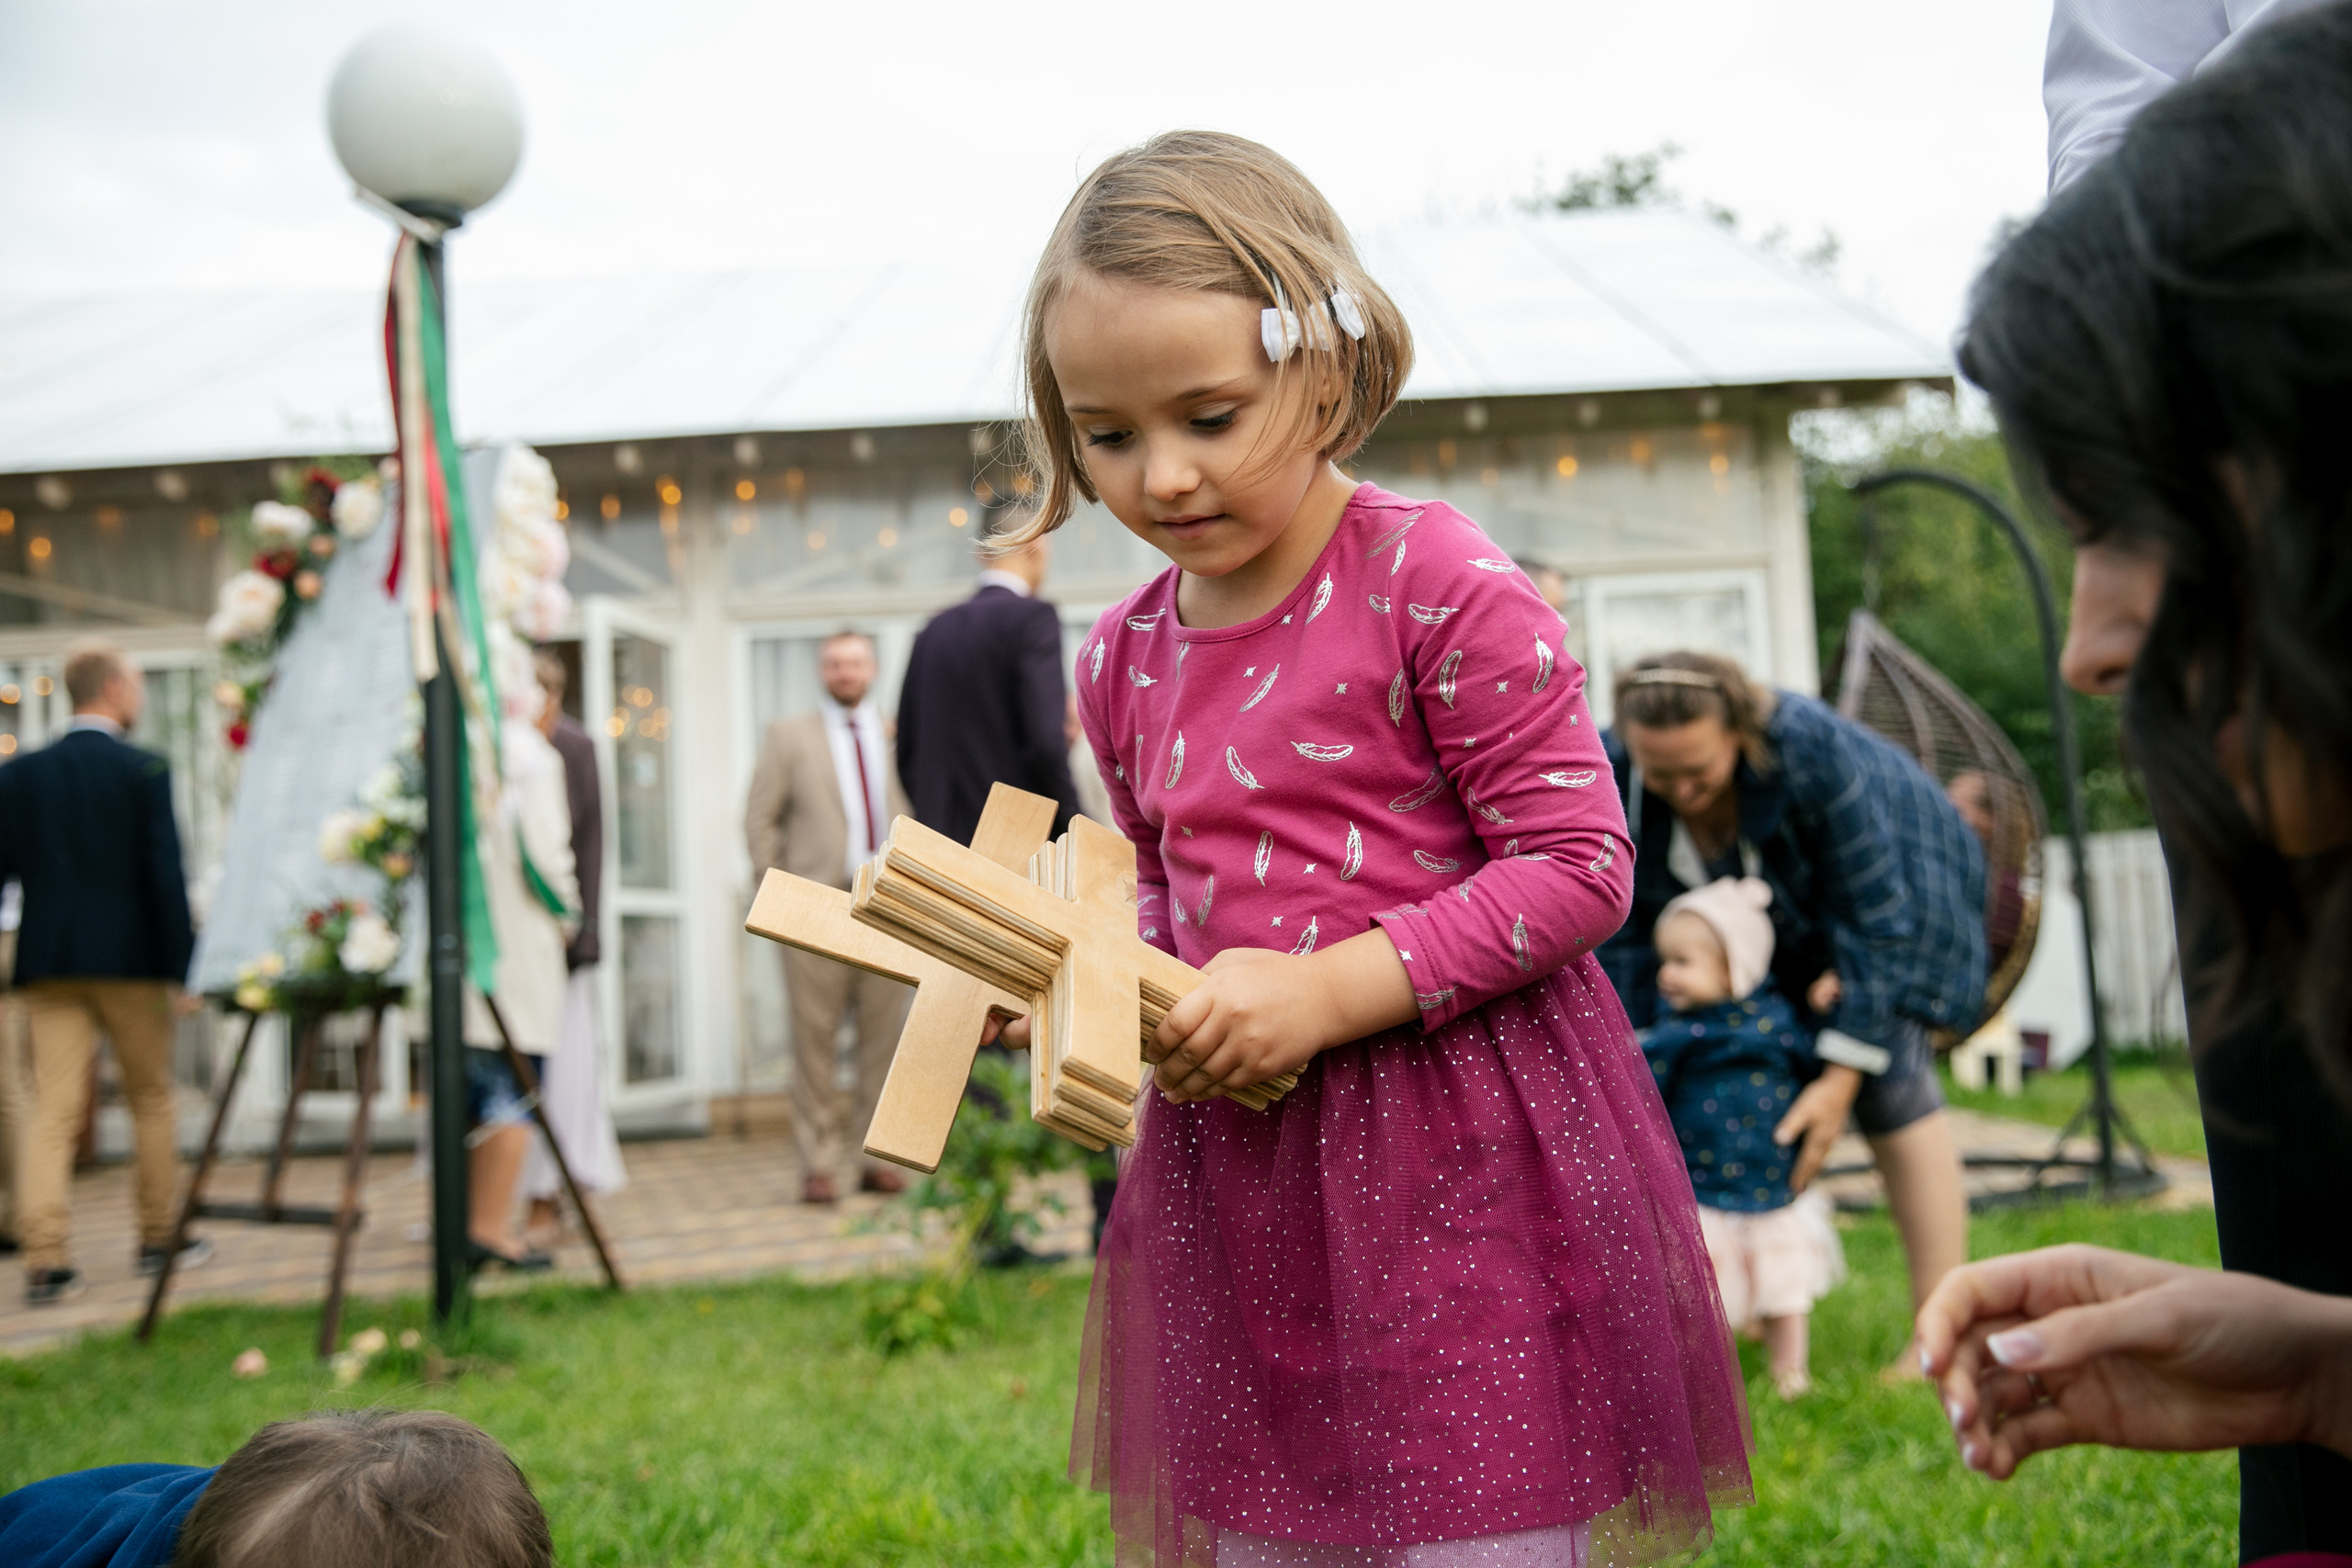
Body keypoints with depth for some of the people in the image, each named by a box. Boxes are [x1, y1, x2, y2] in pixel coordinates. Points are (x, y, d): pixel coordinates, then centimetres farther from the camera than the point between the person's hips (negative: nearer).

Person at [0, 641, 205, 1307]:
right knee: (152, 1096, 13)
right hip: (130, 958, -3)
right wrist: (183, 966, -6)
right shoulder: (146, 771, -6)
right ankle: (159, 1237, 22)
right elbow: (167, 877, -10)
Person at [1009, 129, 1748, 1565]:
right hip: (1241, 1164, 6)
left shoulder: (1438, 584, -13)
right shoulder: (1124, 657, 6)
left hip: (1464, 1142, -6)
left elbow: (1581, 866, -14)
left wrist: (1331, 988, -20)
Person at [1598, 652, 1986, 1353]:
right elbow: (1621, 938, -17)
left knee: (1890, 1088, -14)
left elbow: (1873, 919, -32)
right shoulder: (1611, 781, -27)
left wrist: (1842, 1078, -31)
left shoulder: (1810, 751, -38)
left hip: (1882, 878, -4)